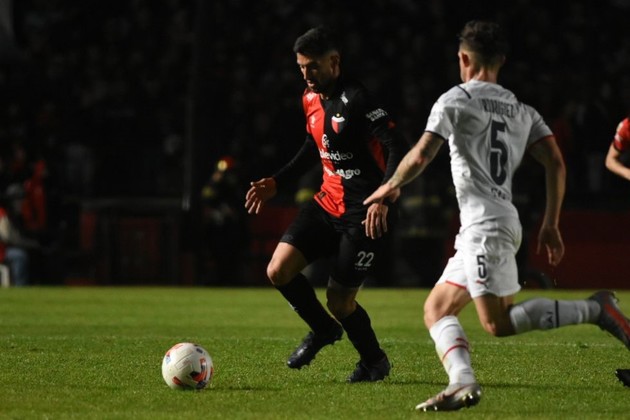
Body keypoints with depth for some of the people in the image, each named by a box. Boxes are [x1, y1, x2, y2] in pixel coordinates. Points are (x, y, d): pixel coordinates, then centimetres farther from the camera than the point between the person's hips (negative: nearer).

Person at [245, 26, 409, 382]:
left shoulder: (356, 99, -19)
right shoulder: (311, 98, 8)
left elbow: (398, 148, -24)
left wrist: (383, 200, -35)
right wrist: (276, 183, 17)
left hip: (365, 214, -8)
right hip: (328, 203, 8)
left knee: (339, 301, -4)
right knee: (279, 271, -7)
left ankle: (375, 361, 25)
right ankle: (324, 330, 20)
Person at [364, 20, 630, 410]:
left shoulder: (455, 100, -4)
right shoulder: (523, 110, 16)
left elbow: (419, 158, -10)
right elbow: (556, 163, 9)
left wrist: (391, 186, 9)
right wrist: (551, 225, 13)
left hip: (484, 224, -9)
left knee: (499, 322, -12)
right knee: (437, 309, 9)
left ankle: (595, 308, -14)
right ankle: (462, 382, -11)